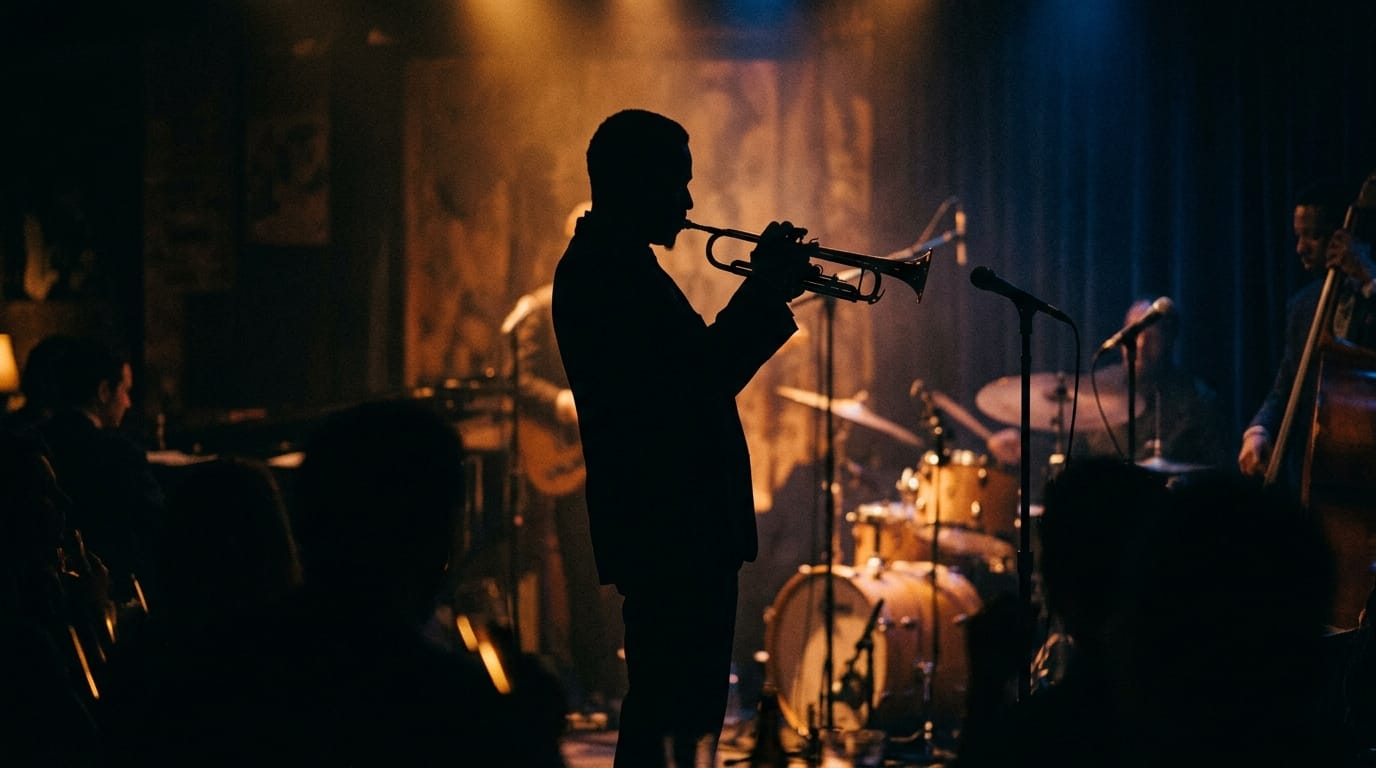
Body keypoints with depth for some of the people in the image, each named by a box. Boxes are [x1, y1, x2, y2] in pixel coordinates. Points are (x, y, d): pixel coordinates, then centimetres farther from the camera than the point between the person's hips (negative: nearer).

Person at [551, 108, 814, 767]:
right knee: (674, 715, -8)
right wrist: (766, 290, -14)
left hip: (679, 525, 11)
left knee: (674, 707, 14)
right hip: (667, 529, -11)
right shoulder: (607, 271, -15)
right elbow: (696, 378, -23)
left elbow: (699, 374, 18)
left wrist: (767, 292, 9)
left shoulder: (610, 264, 18)